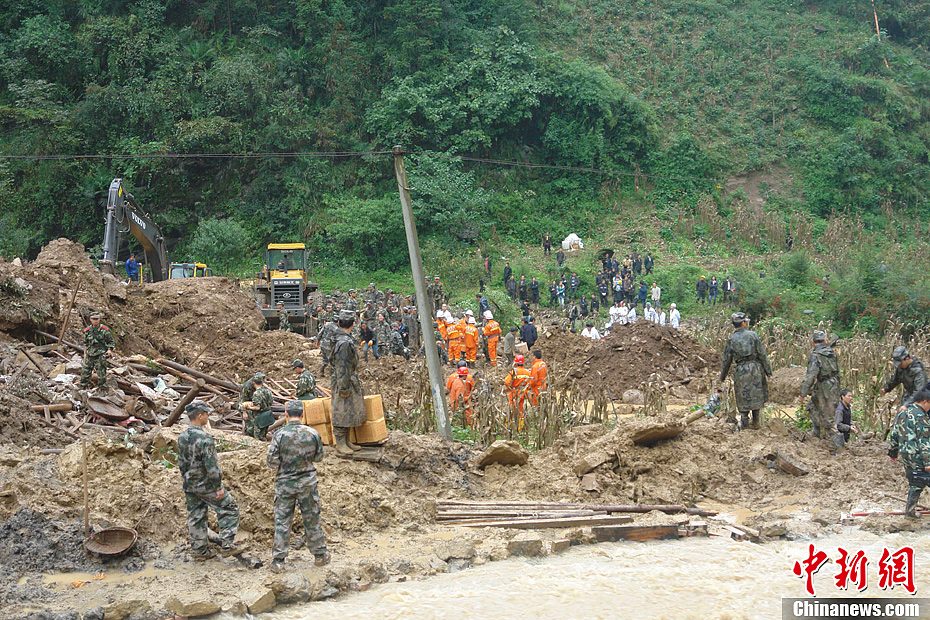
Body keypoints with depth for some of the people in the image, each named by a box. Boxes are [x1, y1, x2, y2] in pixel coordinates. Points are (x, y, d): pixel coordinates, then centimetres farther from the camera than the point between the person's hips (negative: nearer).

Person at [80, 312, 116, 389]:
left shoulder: (105, 330, -4)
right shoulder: (87, 330, 7)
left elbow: (112, 342, 1)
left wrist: (109, 350, -16)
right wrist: (85, 354, 15)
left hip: (100, 356, -4)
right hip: (90, 356, 4)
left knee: (101, 376, -4)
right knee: (85, 373, 6)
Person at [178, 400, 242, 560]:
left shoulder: (182, 437, 3)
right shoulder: (204, 438, -24)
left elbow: (181, 463, 13)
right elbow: (211, 465, -23)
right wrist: (218, 487, -16)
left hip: (189, 485, 8)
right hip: (205, 485, -8)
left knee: (196, 517, 15)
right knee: (229, 509, 4)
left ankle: (199, 550, 21)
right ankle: (227, 546, 2)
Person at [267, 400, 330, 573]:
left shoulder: (280, 435, -15)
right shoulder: (312, 433, -8)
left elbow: (271, 461, -12)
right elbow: (319, 457, 5)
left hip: (285, 483, -2)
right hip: (308, 481, 2)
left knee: (282, 522, 6)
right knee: (312, 519, 14)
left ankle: (278, 561, 7)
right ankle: (320, 555, 24)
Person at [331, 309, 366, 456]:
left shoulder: (343, 340, 11)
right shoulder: (345, 343, -22)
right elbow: (342, 368, -23)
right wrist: (343, 388, -21)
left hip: (350, 384, 10)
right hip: (345, 384, -10)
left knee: (349, 414, 16)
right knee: (342, 414, -4)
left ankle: (346, 442, 25)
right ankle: (340, 446, 0)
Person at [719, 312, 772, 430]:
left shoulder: (731, 339, 1)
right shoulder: (753, 335, -4)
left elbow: (726, 360, 5)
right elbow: (762, 354, -4)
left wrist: (722, 376, 15)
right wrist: (768, 370, 3)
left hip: (741, 370, 1)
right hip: (755, 367, -1)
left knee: (743, 396, 12)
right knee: (756, 394, 11)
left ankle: (744, 420, 5)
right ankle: (755, 422, 14)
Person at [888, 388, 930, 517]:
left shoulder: (901, 413, 12)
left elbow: (894, 435, 19)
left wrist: (893, 452, 28)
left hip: (905, 454, 8)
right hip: (918, 456, -8)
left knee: (914, 483, 16)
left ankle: (910, 510, 20)